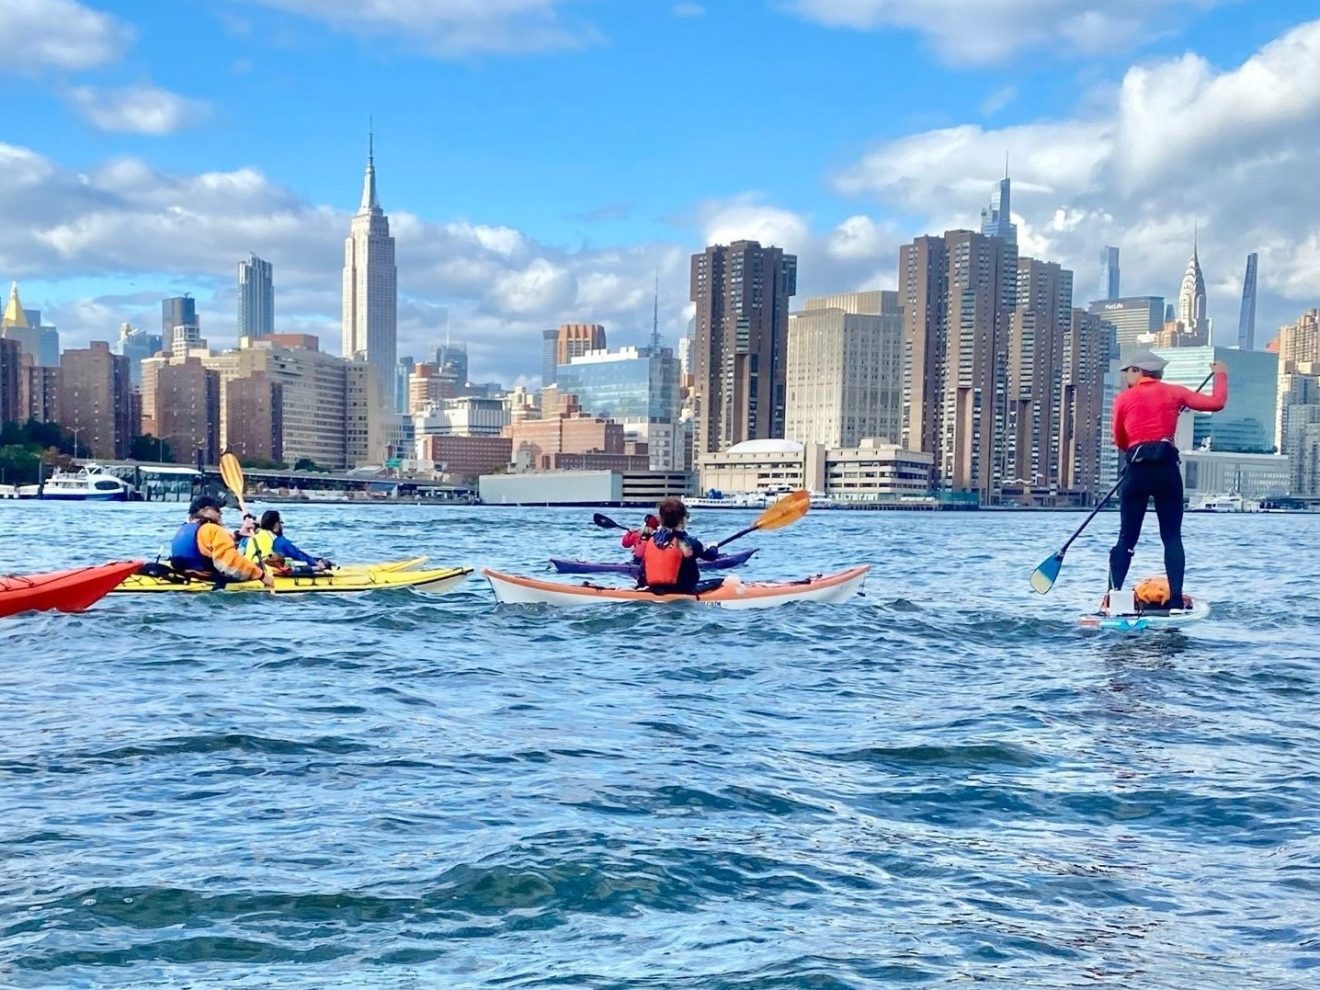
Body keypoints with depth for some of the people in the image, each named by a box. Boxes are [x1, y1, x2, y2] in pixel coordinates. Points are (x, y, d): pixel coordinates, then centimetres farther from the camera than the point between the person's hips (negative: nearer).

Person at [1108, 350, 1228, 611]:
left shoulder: (1123, 400, 4)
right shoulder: (1173, 392, 7)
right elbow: (1216, 403, 5)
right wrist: (1221, 375, 22)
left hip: (1137, 471, -1)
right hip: (1167, 470, 1)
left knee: (1127, 538, 6)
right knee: (1172, 537, 7)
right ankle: (1176, 599, 0)